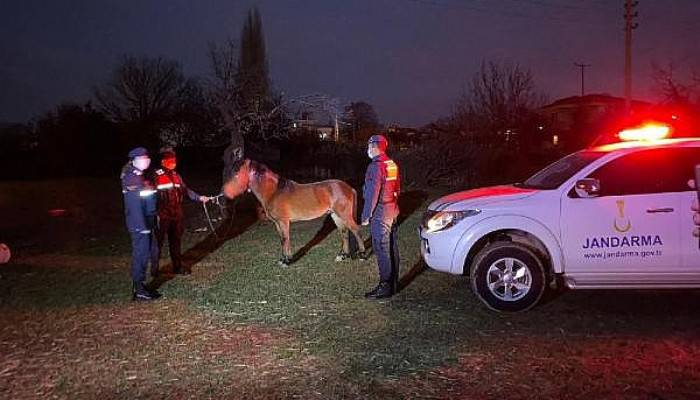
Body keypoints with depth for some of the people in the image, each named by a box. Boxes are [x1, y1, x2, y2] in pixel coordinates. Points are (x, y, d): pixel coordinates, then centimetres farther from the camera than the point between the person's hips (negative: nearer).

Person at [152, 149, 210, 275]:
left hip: (176, 215, 6)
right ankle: (154, 267, 14)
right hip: (162, 216, -6)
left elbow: (186, 190, 14)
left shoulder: (176, 176, 11)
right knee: (158, 241, 2)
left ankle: (177, 266, 26)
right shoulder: (157, 176, -10)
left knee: (176, 241, 15)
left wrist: (199, 198, 3)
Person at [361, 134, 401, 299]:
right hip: (393, 211, 9)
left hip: (380, 214, -9)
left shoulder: (375, 166, -17)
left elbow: (372, 193, -20)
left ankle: (385, 287, -1)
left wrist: (366, 215, -14)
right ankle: (394, 283, 22)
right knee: (392, 248, 13)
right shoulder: (392, 164, 11)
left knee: (382, 250, -5)